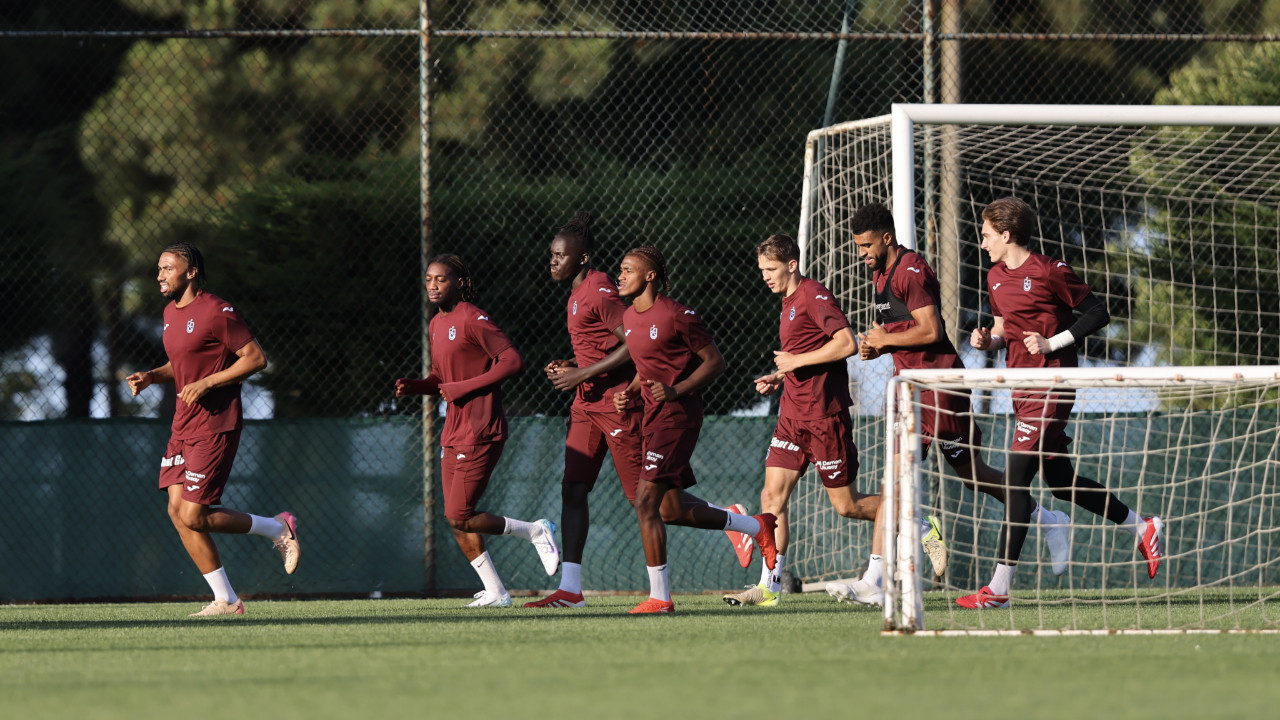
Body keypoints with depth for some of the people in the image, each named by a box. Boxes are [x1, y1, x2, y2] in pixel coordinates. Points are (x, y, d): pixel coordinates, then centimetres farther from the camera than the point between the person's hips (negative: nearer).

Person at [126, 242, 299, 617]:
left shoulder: (217, 311, -14)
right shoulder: (171, 312, 14)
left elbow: (256, 358, -15)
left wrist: (206, 383, -19)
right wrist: (151, 376, 8)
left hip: (214, 424, -9)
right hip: (184, 426, 9)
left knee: (194, 516, -12)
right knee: (178, 511, 0)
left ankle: (278, 529, 8)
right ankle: (225, 600, 6)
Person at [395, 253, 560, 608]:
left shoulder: (473, 320, -13)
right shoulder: (435, 325, 15)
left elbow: (512, 360, -19)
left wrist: (463, 388, -18)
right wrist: (414, 387, 4)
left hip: (480, 432, -9)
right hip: (453, 432, 9)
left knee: (460, 517, -11)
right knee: (456, 519, 5)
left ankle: (536, 531, 6)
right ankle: (495, 592, 11)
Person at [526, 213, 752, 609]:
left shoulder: (601, 291, -15)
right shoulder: (577, 295, 15)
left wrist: (583, 374, -21)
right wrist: (567, 367, 10)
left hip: (618, 404, -10)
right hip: (587, 405, 10)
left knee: (644, 495, -5)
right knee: (572, 489, 0)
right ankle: (570, 588, -2)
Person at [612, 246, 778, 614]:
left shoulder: (677, 316, -14)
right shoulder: (629, 318, 12)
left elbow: (715, 362, -10)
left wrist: (675, 390, -21)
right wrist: (629, 392, 6)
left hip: (677, 414, -9)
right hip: (654, 416, 9)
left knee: (646, 503, -14)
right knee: (672, 508, 15)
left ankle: (660, 597, -8)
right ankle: (755, 526, 34)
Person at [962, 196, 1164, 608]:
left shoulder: (1049, 272, -11)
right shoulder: (996, 277, 13)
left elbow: (1097, 314, -8)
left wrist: (1052, 343, -16)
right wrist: (988, 340, 2)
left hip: (1050, 386, -9)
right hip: (1023, 386, 9)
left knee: (1016, 477, -13)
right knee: (1059, 480, 13)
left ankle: (999, 588, -14)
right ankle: (1142, 528, 30)